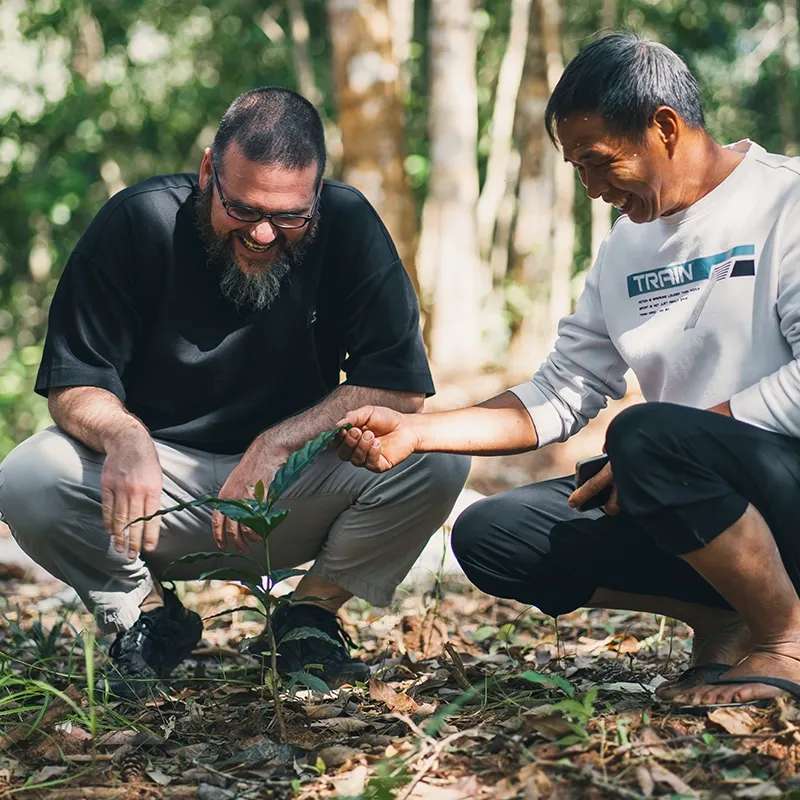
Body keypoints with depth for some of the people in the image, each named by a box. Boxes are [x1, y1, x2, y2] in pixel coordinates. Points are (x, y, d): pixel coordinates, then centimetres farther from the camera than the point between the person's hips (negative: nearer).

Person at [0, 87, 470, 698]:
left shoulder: (348, 225, -13)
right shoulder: (140, 220, -14)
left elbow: (400, 388, -16)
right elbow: (74, 383, -12)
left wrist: (276, 445, -27)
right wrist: (124, 437, -34)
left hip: (298, 479, 1)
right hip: (160, 472, 0)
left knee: (436, 462, -25)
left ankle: (312, 615, 1)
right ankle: (149, 617, 2)